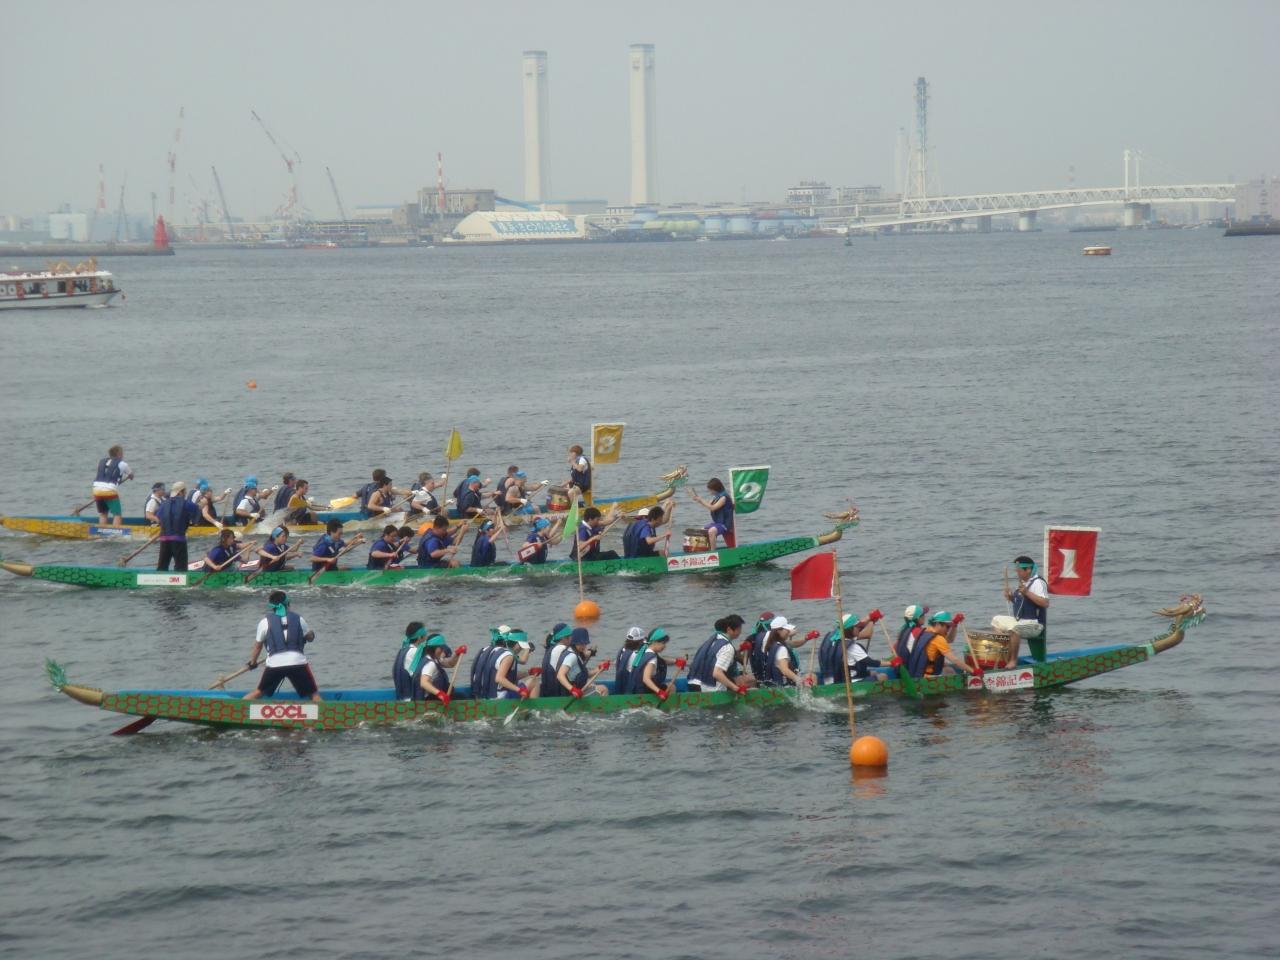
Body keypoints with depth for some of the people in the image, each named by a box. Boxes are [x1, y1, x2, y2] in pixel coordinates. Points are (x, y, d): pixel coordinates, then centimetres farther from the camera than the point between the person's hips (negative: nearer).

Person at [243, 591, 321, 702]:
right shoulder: (298, 619, 11)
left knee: (260, 692, 19)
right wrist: (311, 633, 49)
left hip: (274, 664, 0)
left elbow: (258, 645, 15)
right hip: (298, 662, 0)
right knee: (314, 694, 6)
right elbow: (310, 638, 24)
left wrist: (252, 662, 32)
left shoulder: (265, 622, 7)